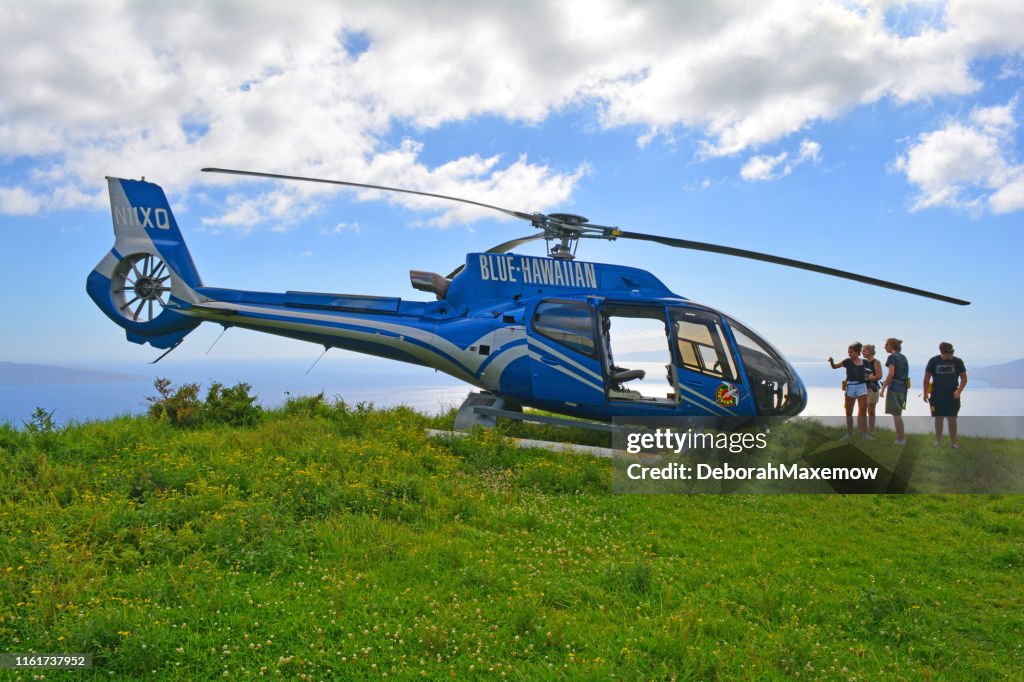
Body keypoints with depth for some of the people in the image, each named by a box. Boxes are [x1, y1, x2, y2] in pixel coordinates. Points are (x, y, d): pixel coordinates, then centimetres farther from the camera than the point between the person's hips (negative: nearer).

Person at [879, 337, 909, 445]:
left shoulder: (892, 357, -10)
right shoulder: (903, 357, 15)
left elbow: (891, 374, -18)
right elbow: (905, 374, 17)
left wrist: (883, 388, -16)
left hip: (894, 388, -8)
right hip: (903, 388, 8)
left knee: (896, 415, -3)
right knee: (898, 414, 16)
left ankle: (900, 439, -2)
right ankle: (902, 437, 18)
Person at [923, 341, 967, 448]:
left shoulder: (957, 362, -1)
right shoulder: (934, 361, -2)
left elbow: (964, 378, 4)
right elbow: (927, 378, 4)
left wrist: (959, 390, -11)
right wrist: (925, 393, 2)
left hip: (952, 395, 0)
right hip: (937, 394, 0)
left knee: (952, 419, 0)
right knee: (938, 418, 6)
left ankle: (953, 442, 9)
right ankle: (938, 441, 17)